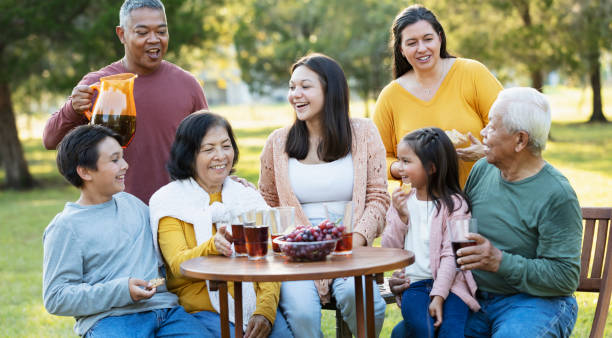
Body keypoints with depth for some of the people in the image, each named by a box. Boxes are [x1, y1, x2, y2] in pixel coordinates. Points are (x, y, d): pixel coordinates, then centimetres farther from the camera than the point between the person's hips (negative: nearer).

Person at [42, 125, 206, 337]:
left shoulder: (130, 202, 20)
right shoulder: (66, 227, 0)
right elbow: (55, 298, -4)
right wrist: (121, 291, -13)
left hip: (167, 310, 5)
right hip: (109, 318, -5)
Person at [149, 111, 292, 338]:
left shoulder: (249, 197, 14)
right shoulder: (169, 201, 3)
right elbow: (178, 265, -9)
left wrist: (265, 310, -11)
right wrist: (212, 246, -30)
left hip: (253, 304, 3)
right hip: (200, 309, -3)